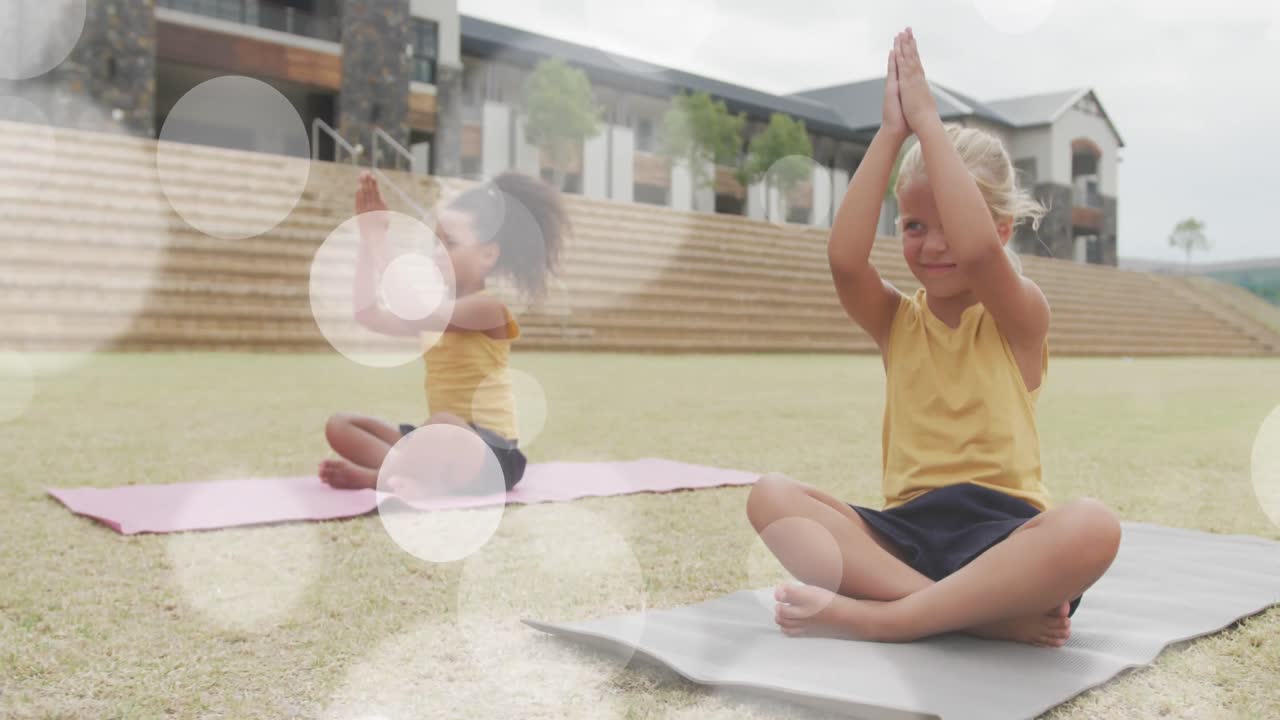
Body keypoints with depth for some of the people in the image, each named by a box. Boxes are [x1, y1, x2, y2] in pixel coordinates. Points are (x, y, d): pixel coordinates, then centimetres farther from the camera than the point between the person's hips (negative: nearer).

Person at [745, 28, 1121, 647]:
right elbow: (844, 261, -14)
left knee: (1092, 528, -35)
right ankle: (985, 612, -29)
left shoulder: (1019, 319, 0)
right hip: (904, 531, 3)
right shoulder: (895, 321, 9)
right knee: (770, 497, -20)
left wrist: (927, 120, -15)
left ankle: (878, 617, -29)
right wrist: (890, 133, -12)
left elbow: (977, 250, -23)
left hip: (1002, 531, -3)